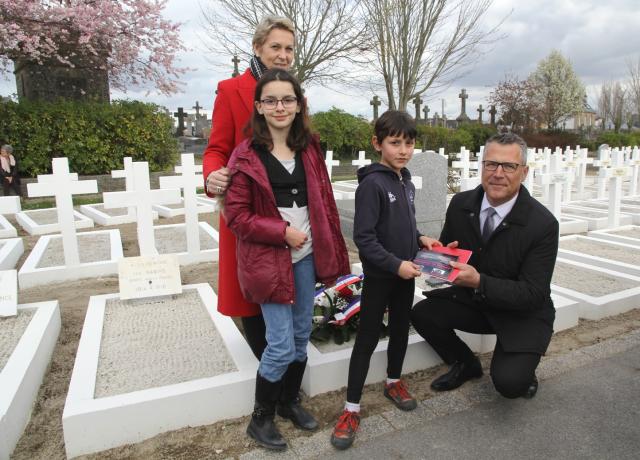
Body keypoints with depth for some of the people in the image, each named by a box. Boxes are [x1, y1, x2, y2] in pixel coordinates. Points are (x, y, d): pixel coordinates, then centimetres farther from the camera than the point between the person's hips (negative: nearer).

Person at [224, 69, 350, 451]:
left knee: (302, 336, 15)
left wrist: (329, 248, 6)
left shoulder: (310, 148, 7)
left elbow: (324, 200, 9)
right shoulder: (246, 156, -8)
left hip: (306, 256, 5)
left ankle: (289, 401, 38)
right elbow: (236, 214, -9)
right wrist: (282, 231, -17)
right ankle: (260, 418, 23)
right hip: (269, 259, -5)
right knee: (281, 345, -1)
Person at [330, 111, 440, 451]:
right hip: (379, 275, -7)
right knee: (367, 338, 0)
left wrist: (419, 238, 3)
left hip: (406, 272, 8)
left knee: (400, 329, 20)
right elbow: (364, 238, -21)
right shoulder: (371, 183, -17)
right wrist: (395, 264, -23)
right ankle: (351, 409, 13)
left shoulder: (406, 182, 8)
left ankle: (393, 382, 42)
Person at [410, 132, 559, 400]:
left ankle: (520, 372, 17)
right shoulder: (461, 203, -9)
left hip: (523, 313, -4)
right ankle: (466, 364, 13)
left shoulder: (543, 224, -22)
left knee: (508, 382, -23)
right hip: (473, 299, 5)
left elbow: (532, 294, -22)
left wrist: (479, 282, -36)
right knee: (422, 313, -16)